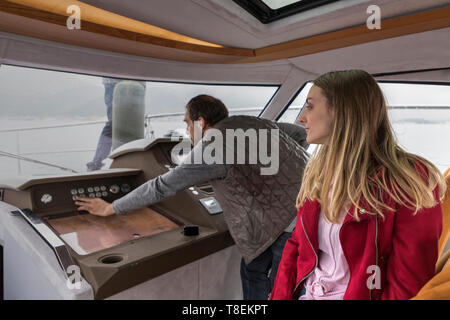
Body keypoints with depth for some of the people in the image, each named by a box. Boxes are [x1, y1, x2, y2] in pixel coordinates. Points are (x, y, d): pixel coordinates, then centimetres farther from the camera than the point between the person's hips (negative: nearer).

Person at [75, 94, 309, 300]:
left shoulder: (211, 148, -17)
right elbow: (299, 132, 18)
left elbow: (161, 187, -12)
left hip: (294, 222, -9)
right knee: (253, 269, 20)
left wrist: (111, 208, 1)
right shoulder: (251, 123, 7)